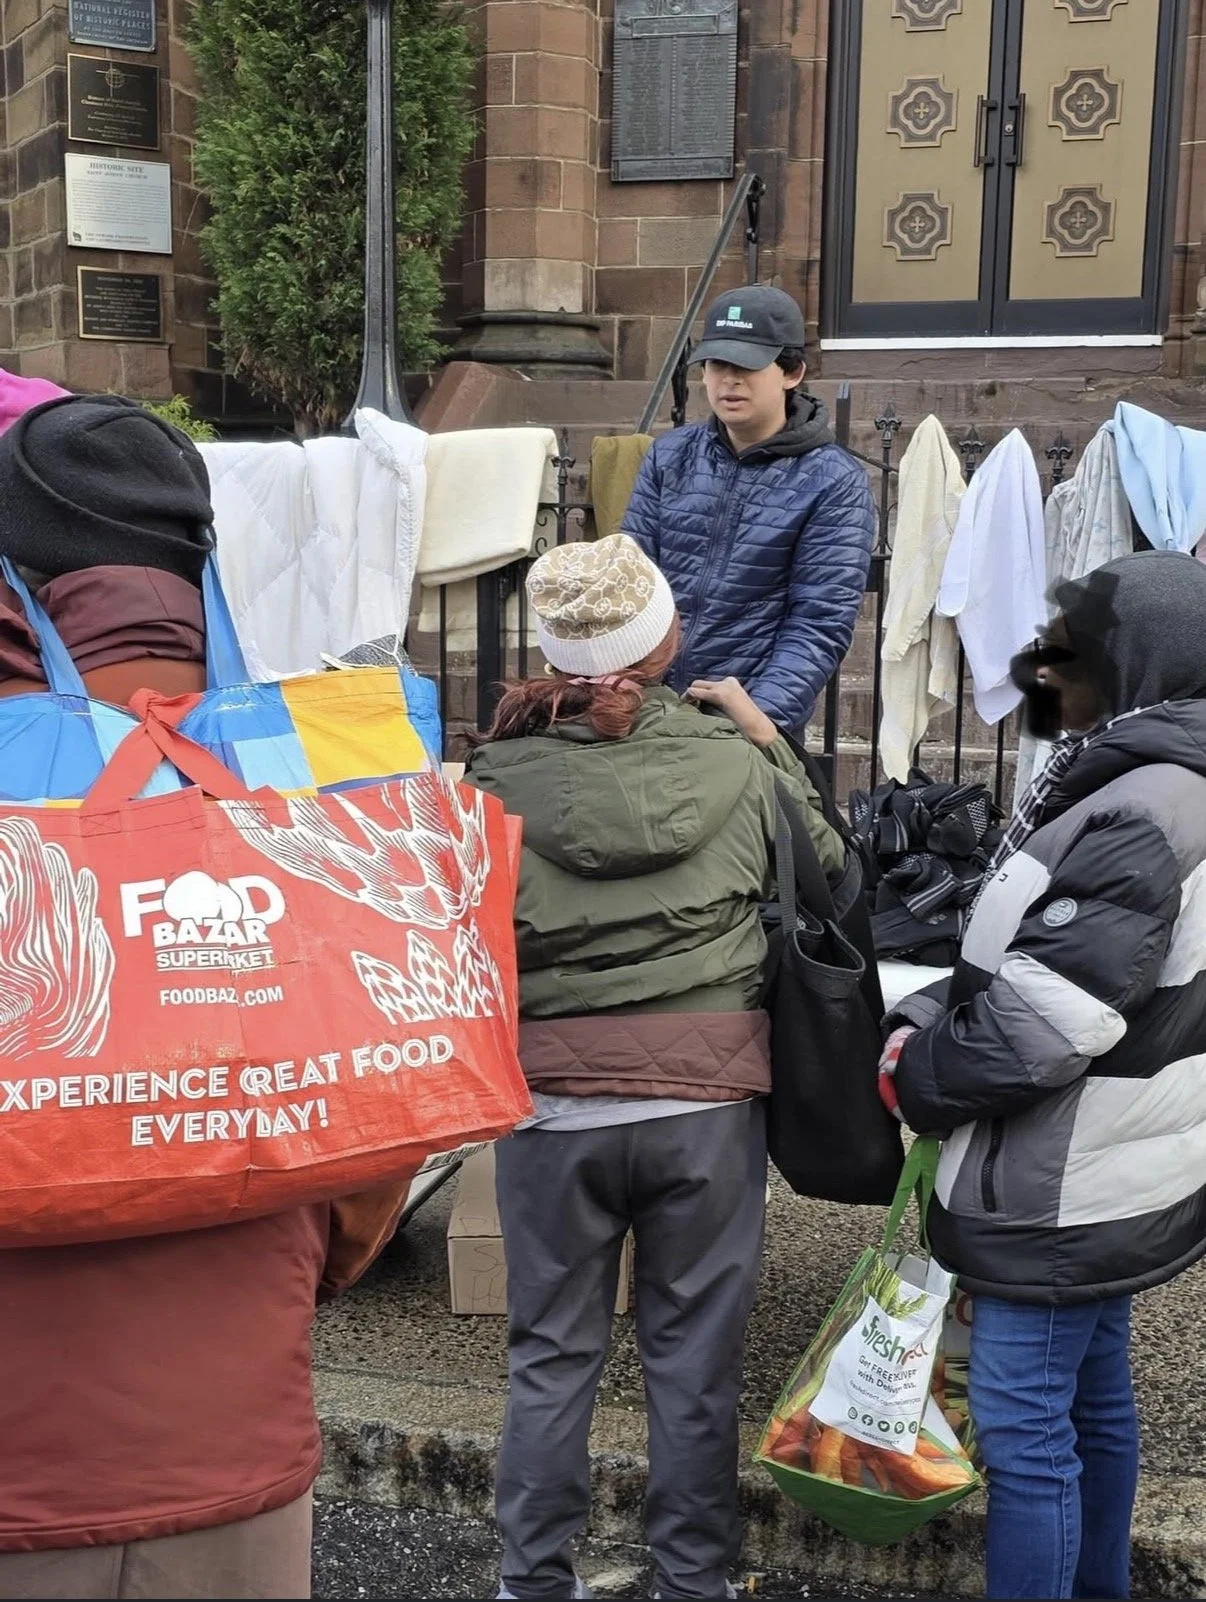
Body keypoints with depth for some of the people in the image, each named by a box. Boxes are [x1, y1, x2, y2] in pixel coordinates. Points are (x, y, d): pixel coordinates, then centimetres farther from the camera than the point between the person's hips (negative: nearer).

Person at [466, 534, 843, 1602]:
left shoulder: (501, 776, -7)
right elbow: (828, 867, 10)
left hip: (554, 1099, 0)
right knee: (696, 1357, 14)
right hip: (708, 1096, 0)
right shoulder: (734, 765, -6)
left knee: (552, 1355, 15)